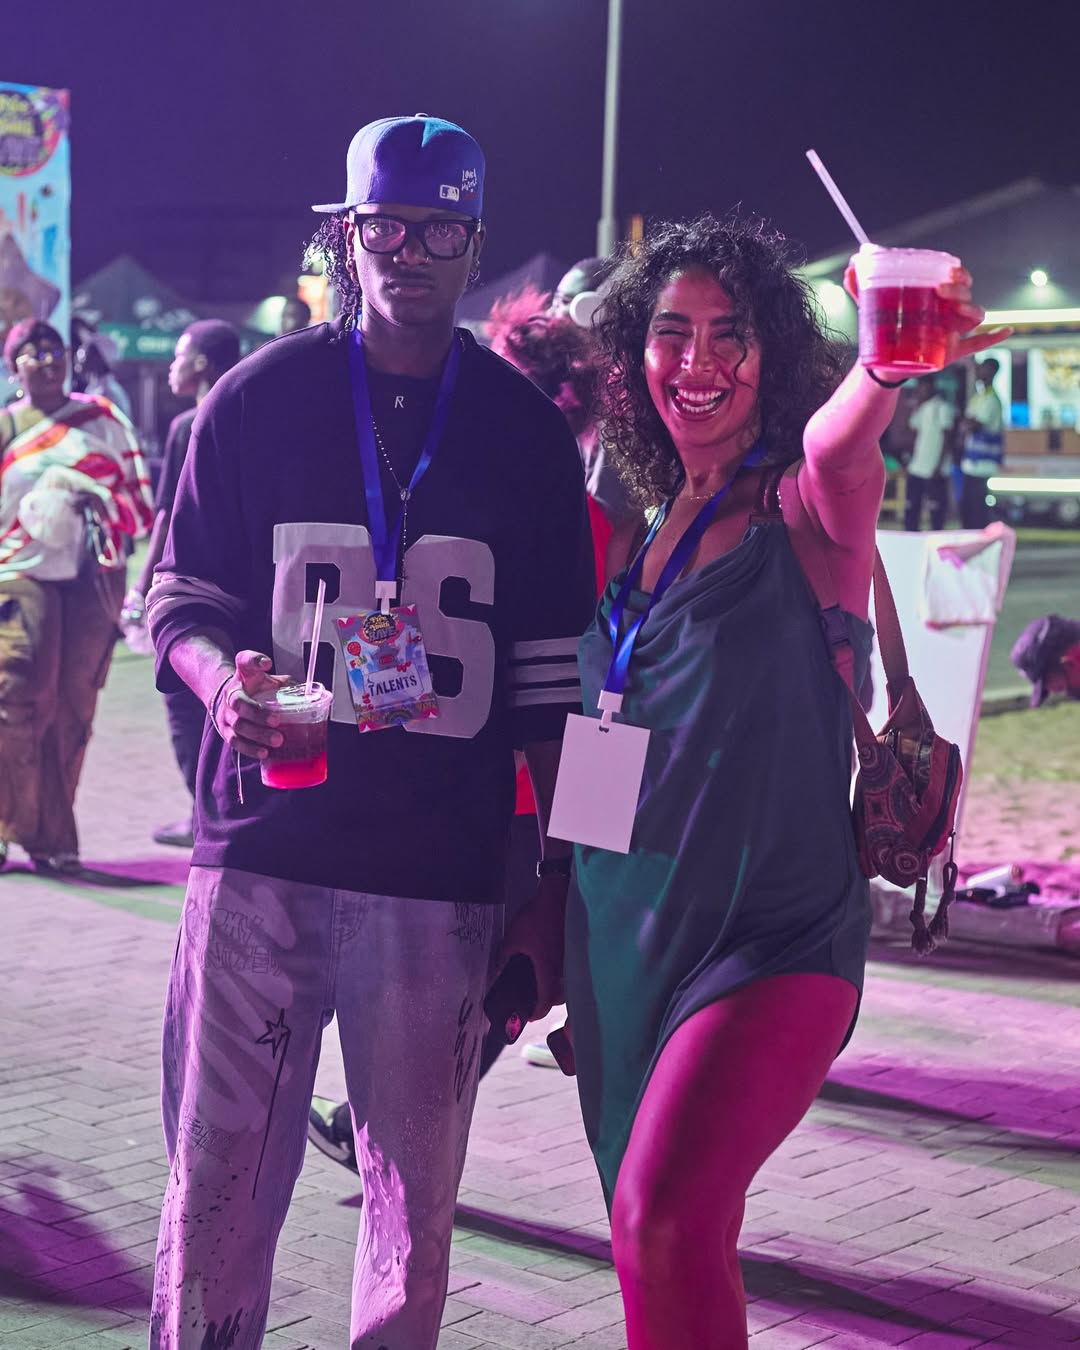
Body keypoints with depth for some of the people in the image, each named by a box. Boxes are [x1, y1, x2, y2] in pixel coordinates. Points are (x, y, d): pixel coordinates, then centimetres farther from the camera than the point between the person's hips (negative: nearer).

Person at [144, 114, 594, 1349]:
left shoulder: (528, 433, 7)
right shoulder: (257, 399, 6)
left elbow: (549, 671, 9)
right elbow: (180, 597, 10)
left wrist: (561, 872, 6)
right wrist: (224, 678, -13)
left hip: (444, 876, 0)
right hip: (262, 847, 0)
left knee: (417, 1199, 5)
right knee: (219, 1185, 1)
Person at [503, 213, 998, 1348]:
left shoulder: (803, 512, -9)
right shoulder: (637, 532, 10)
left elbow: (838, 448, -33)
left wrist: (887, 367, -55)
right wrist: (539, 918, 14)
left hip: (771, 938, -7)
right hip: (621, 937, 7)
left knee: (662, 1217, -23)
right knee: (666, 1238, 16)